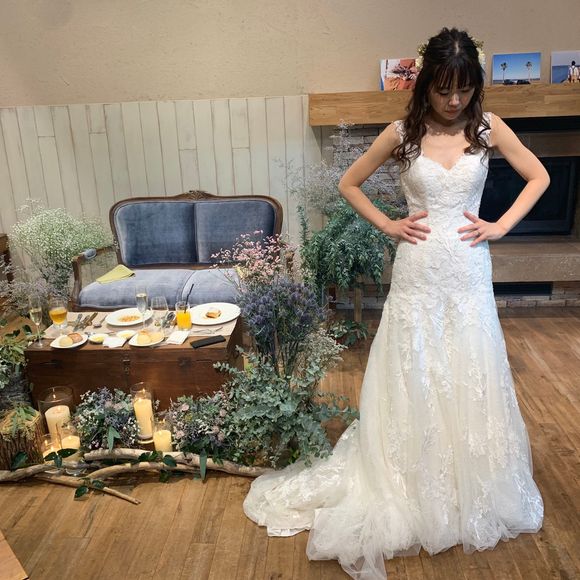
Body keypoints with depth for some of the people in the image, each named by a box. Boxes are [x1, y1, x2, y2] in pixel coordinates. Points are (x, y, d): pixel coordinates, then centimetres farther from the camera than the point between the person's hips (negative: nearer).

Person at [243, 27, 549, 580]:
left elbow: (539, 176, 10)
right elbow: (348, 183, 7)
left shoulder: (488, 127, 2)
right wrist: (389, 225, -3)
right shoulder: (403, 132, -1)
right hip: (418, 273, -1)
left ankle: (474, 495, 33)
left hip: (468, 275, 2)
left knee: (471, 384, 10)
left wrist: (501, 225, -1)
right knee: (412, 385, 5)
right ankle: (416, 494, 23)